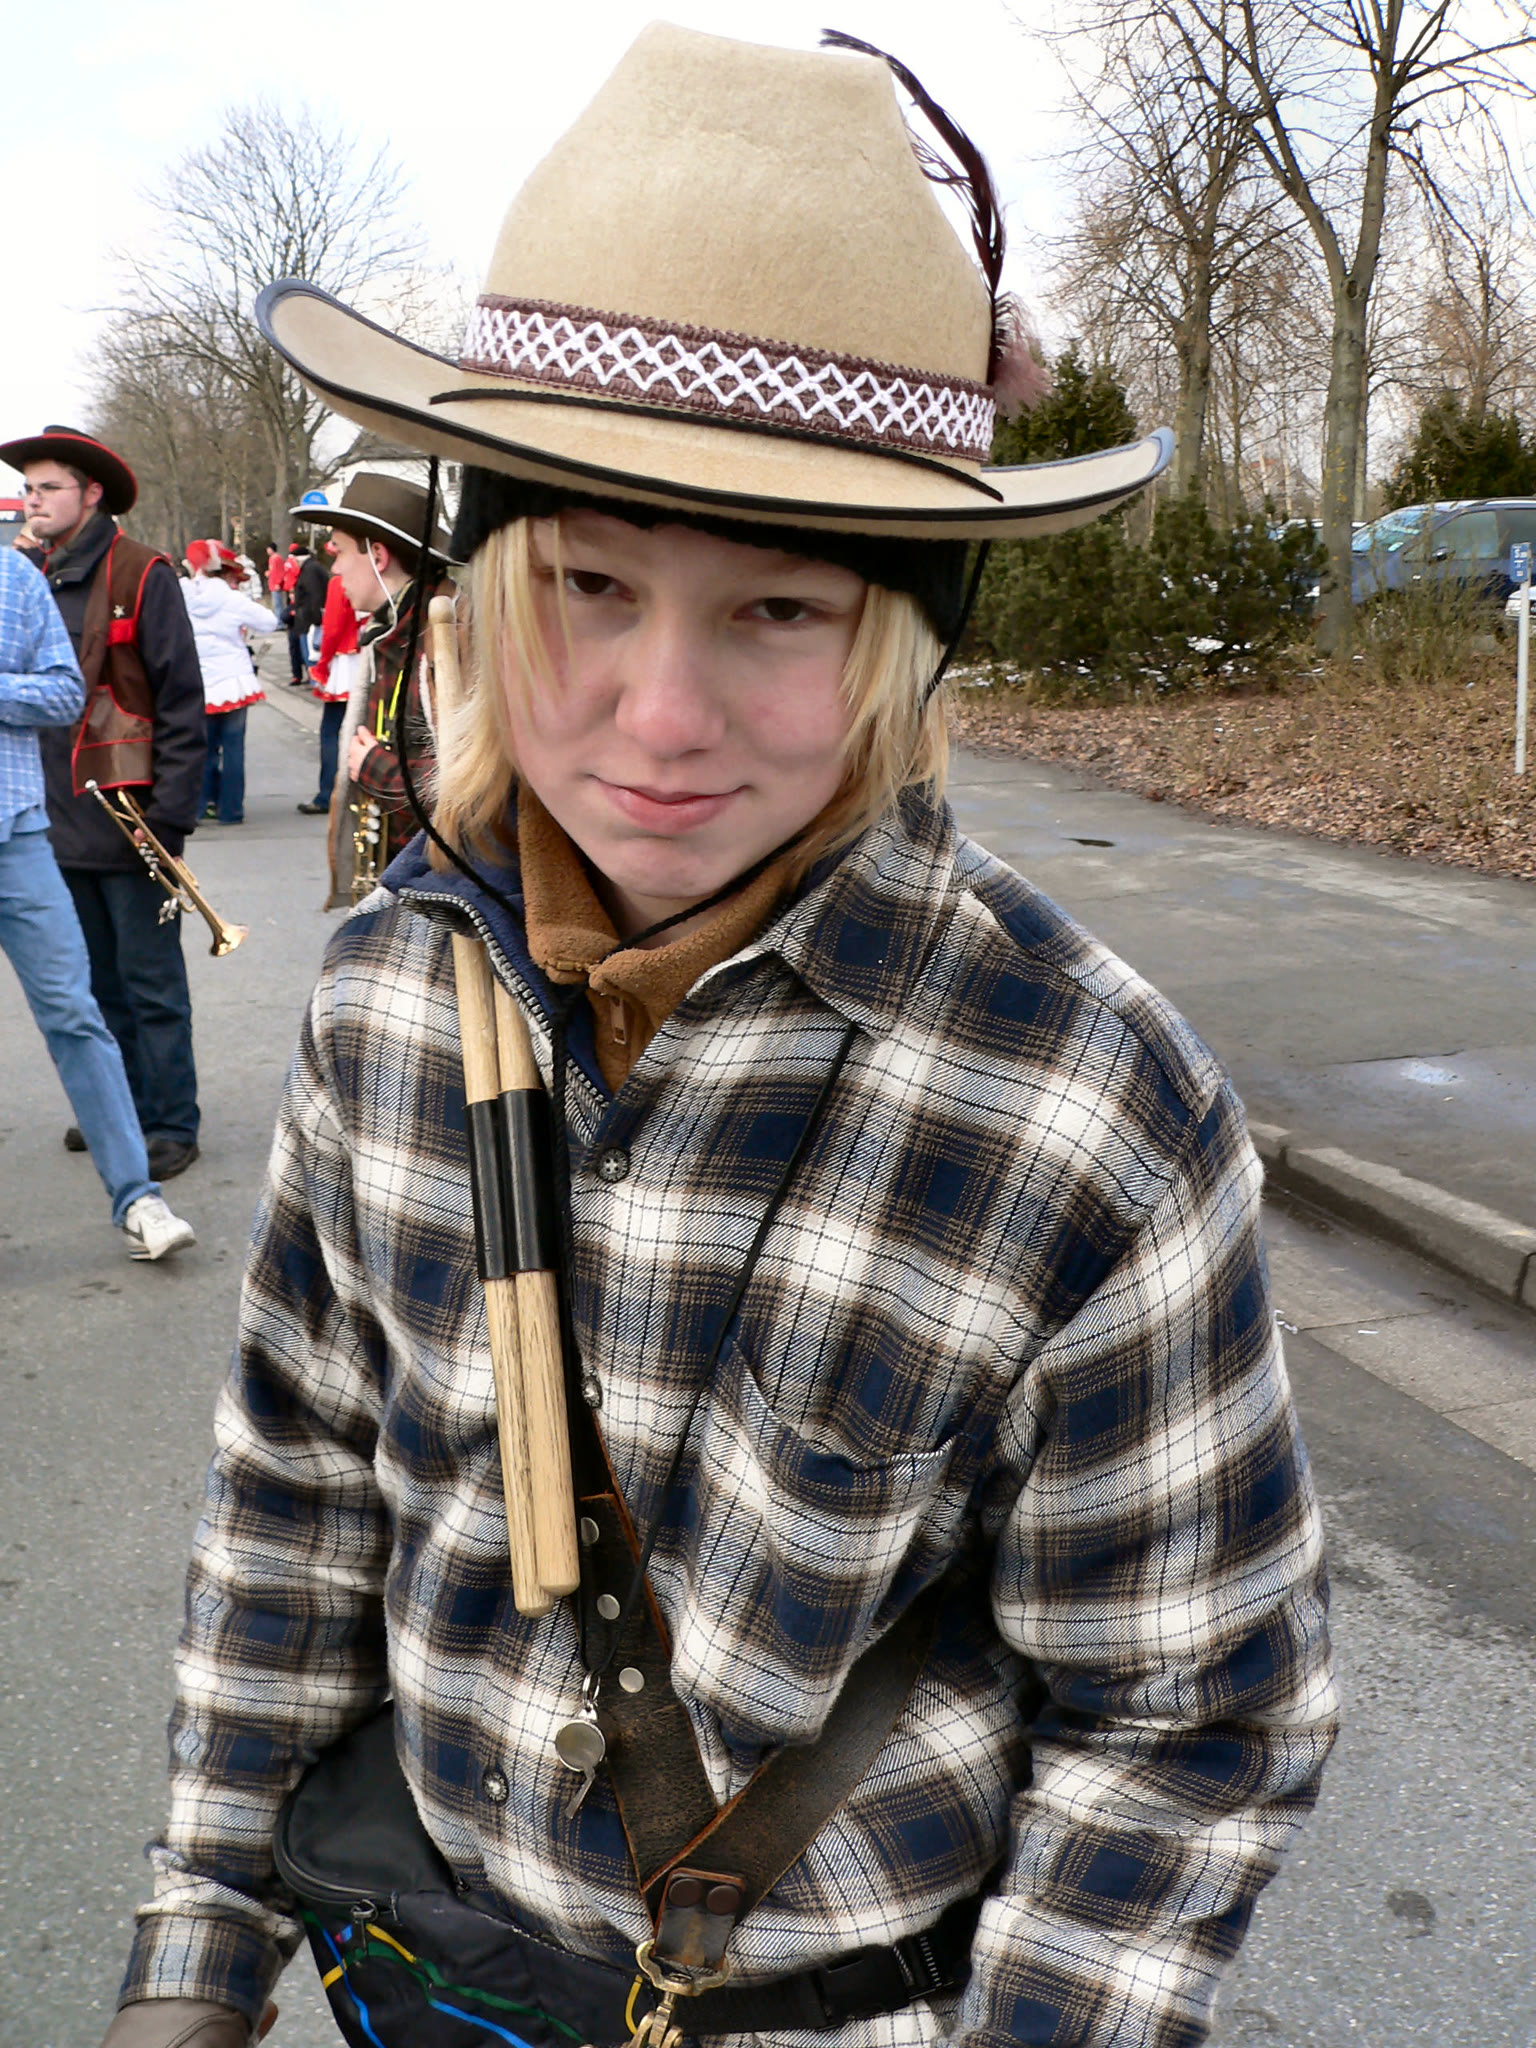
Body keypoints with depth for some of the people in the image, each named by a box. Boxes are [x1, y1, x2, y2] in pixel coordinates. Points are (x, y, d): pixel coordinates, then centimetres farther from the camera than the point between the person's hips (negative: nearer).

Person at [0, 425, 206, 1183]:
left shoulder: (140, 574, -8)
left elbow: (181, 700, -11)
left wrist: (170, 814, -16)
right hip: (62, 822, 7)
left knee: (150, 983, 1)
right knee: (99, 980, 15)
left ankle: (170, 1125, 11)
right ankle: (124, 1109, 28)